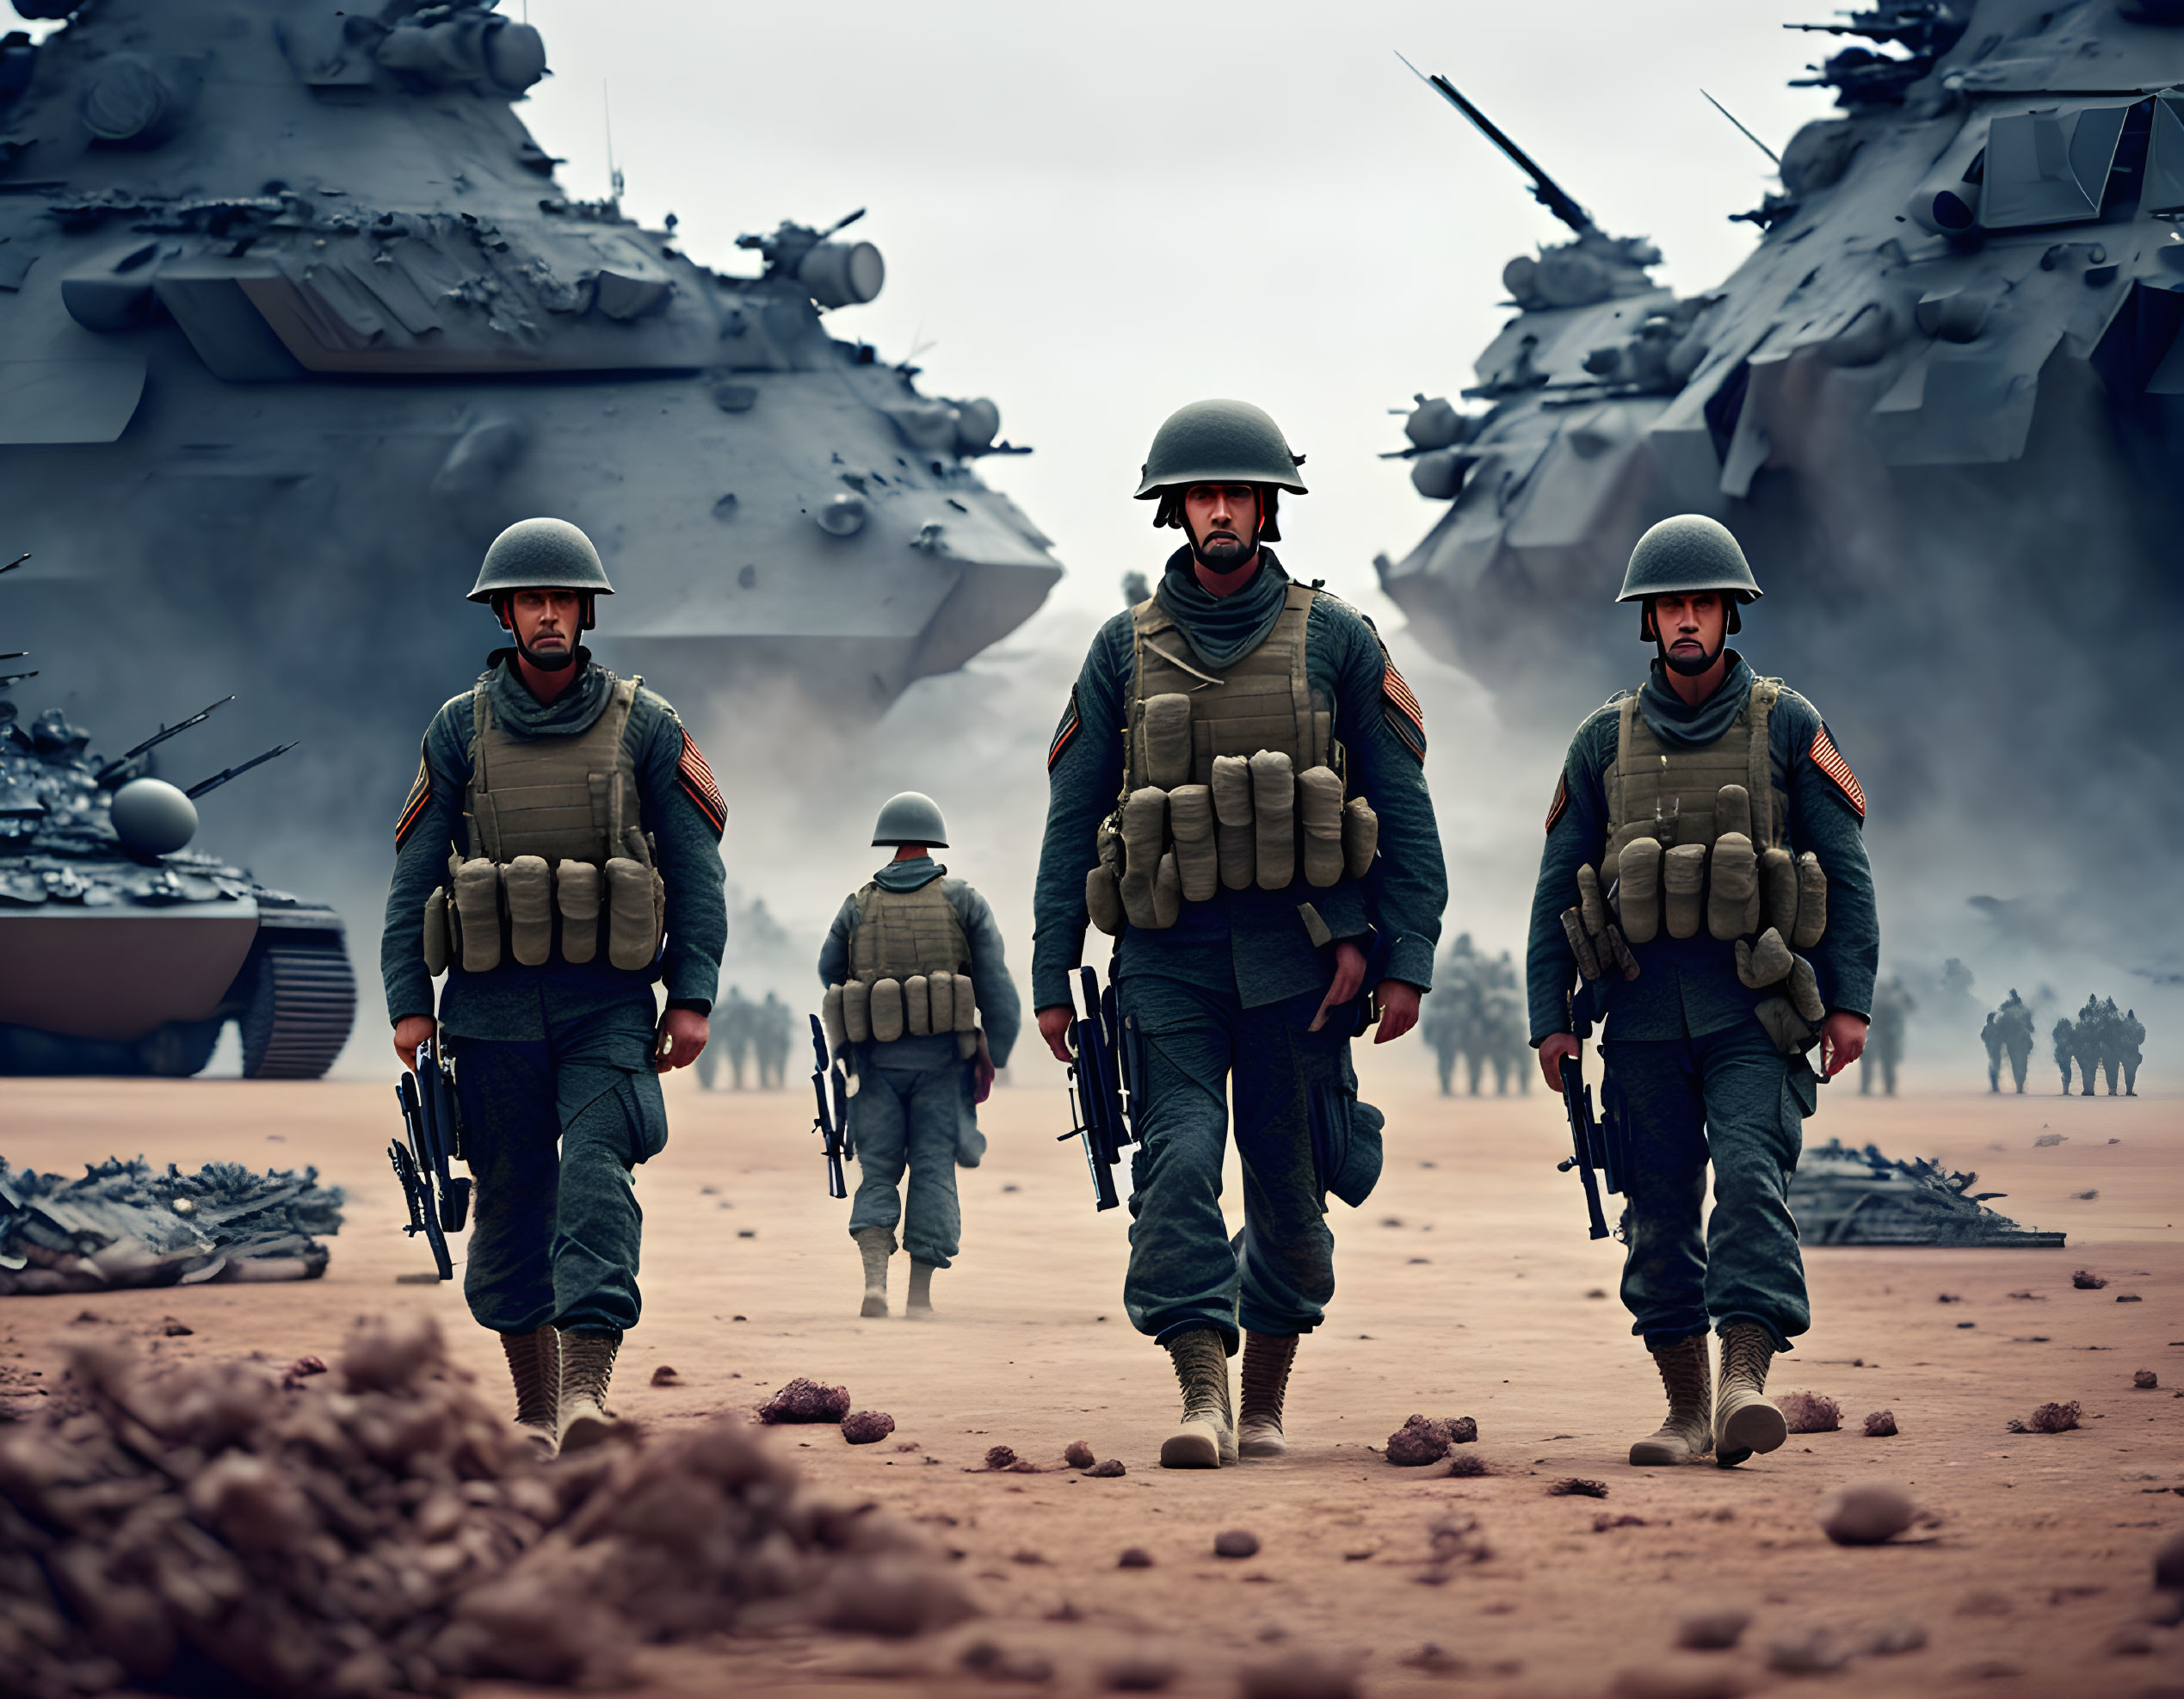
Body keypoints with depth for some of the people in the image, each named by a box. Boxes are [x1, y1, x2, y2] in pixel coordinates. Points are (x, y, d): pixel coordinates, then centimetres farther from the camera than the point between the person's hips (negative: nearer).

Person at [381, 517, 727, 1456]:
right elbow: (412, 876, 8)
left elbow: (697, 869, 3)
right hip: (493, 1008, 2)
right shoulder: (459, 729, 6)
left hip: (608, 1007, -2)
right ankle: (534, 1410, 16)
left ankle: (586, 1388, -27)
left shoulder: (644, 725, 3)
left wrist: (692, 997, -4)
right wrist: (408, 1003, 1)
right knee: (510, 1203, 6)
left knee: (596, 1180, -17)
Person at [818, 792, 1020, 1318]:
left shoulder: (858, 906, 6)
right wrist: (994, 1056, 1)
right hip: (941, 1058, -1)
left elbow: (829, 973, 15)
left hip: (875, 1058, 1)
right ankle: (920, 1295, -1)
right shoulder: (964, 901, 3)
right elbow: (997, 984, -2)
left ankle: (875, 1279, -12)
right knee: (933, 1174, 4)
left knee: (878, 1175, 7)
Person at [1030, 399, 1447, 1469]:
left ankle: (1265, 1402, 22)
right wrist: (1051, 977, 2)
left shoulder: (1335, 640, 3)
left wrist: (1405, 960, -5)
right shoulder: (1125, 650, 6)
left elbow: (1406, 811, 3)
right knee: (1178, 1165, -14)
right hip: (1167, 953, 0)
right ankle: (1201, 1399, -17)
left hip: (1296, 953, 0)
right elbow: (1072, 819, 7)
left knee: (1286, 1189, 6)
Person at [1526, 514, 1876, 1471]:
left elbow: (1847, 871, 3)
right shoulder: (1605, 742, 10)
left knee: (1751, 1181, -18)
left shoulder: (1787, 727, 4)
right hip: (1644, 1013, 3)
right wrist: (1551, 1018, 4)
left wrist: (1850, 1000, -5)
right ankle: (1686, 1412, 10)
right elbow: (1557, 887, 11)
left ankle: (1744, 1385, -28)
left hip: (1754, 1007, -2)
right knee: (1659, 1212, 3)